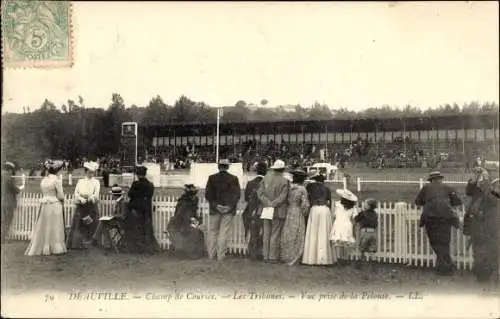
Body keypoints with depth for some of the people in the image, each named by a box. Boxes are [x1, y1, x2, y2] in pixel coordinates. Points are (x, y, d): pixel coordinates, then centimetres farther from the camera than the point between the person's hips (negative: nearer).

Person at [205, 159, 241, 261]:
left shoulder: (212, 178, -3)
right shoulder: (234, 179, -2)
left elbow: (207, 194, -6)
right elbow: (237, 195, -4)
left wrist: (215, 205, -3)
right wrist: (230, 206, -3)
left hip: (214, 209, 0)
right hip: (228, 210, 0)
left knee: (212, 231, 12)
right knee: (223, 233, 4)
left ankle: (211, 254, 14)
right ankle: (221, 255, 5)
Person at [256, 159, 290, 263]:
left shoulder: (265, 178, 1)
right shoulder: (284, 181, -10)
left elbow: (259, 192, -4)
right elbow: (283, 196, -15)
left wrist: (268, 202, -8)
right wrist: (274, 203, -7)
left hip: (267, 210, 4)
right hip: (279, 211, -4)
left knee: (266, 234, 10)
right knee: (275, 234, 3)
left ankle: (266, 256, 14)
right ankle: (273, 257, 5)